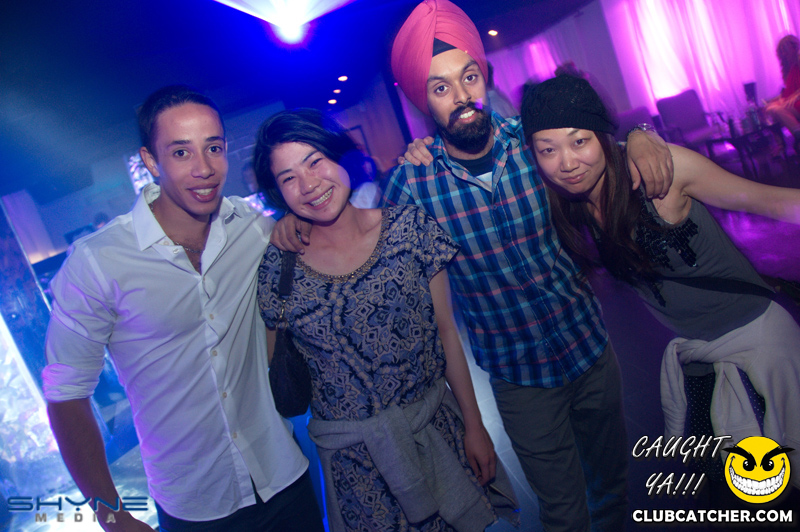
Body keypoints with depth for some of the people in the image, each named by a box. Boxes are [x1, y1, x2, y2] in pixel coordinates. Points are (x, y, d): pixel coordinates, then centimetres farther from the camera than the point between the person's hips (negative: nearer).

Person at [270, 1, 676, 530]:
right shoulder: (413, 178, -15)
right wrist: (298, 218, -16)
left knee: (614, 474, 26)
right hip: (517, 373, -2)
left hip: (591, 342, 3)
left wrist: (640, 138, -15)